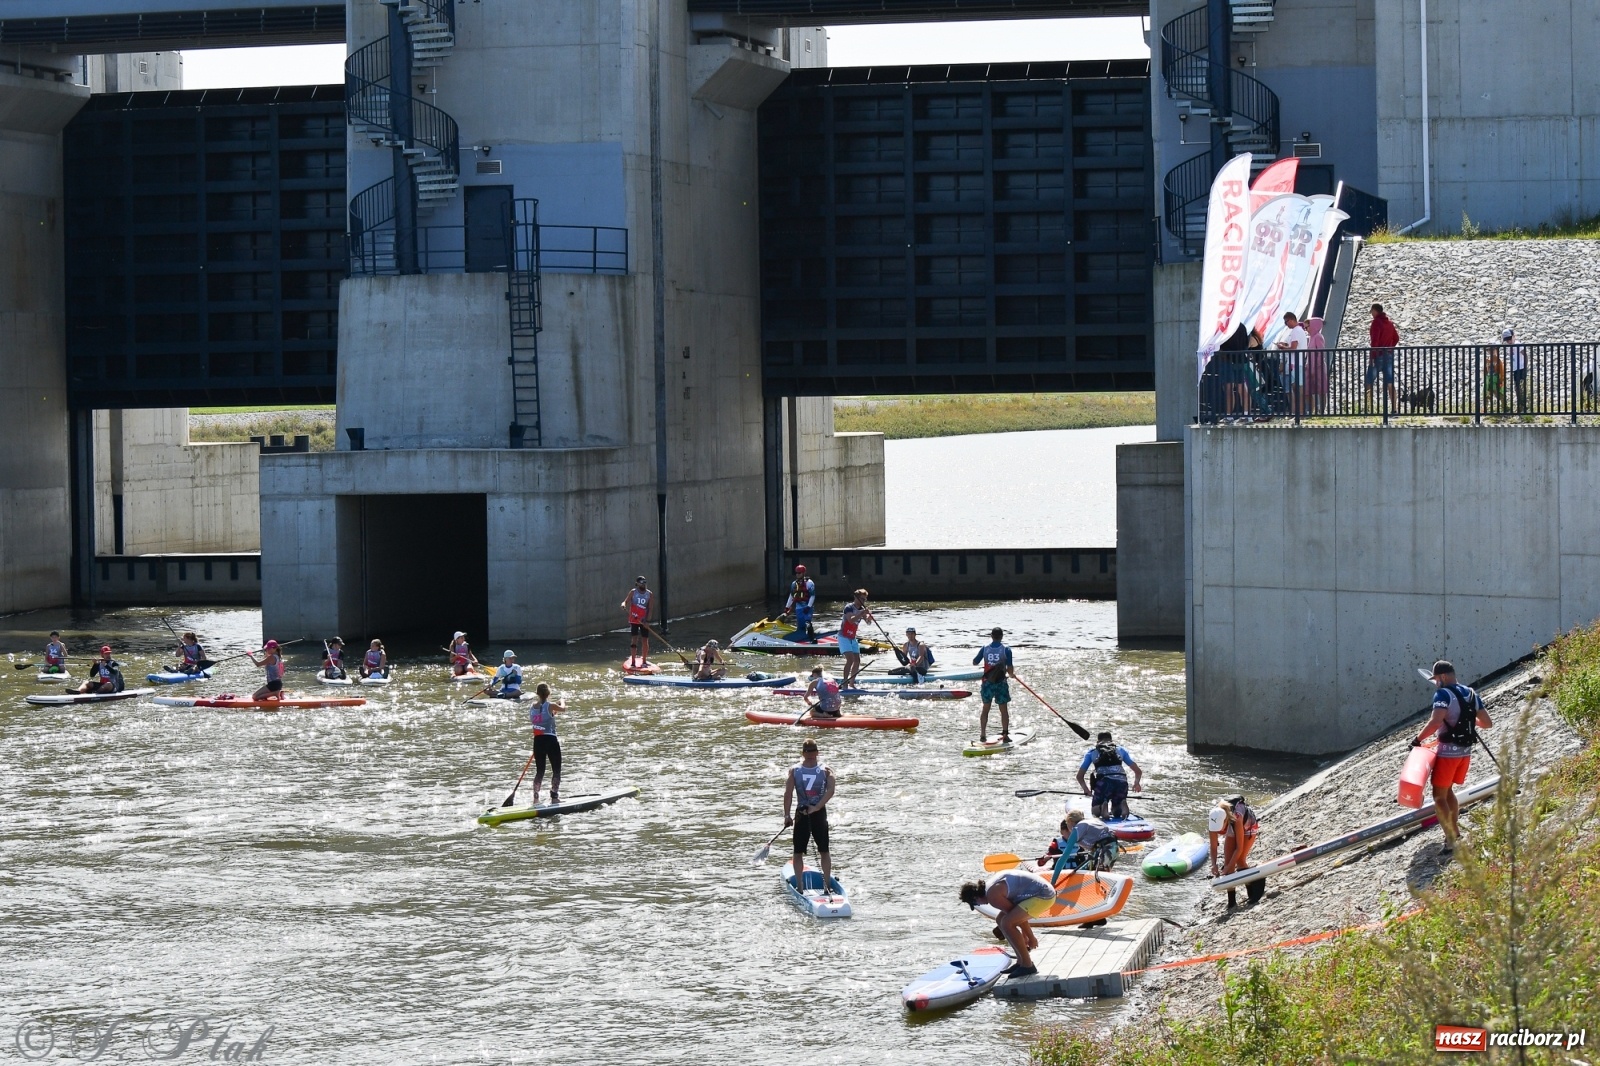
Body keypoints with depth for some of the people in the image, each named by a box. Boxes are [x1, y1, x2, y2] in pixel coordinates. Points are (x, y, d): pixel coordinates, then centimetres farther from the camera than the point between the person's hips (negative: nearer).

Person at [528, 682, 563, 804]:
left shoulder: (532, 707, 2)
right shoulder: (550, 706, -11)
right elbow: (563, 708, 7)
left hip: (538, 741, 5)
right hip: (550, 740, -5)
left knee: (539, 770, 14)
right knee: (556, 770, 6)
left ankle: (536, 798, 11)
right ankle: (554, 796, 2)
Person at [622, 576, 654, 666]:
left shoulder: (649, 594, 1)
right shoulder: (633, 592, -2)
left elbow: (649, 609, -2)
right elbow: (626, 601, -6)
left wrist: (647, 621, -11)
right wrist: (624, 605, -31)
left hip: (644, 621, 2)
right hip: (634, 620, -2)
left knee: (645, 641, 3)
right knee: (634, 639, -6)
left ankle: (644, 661, 13)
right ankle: (633, 661, -5)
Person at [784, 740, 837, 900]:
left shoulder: (825, 771, 1)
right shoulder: (795, 772, 4)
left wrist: (816, 807, -18)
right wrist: (787, 815, -15)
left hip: (819, 813, -1)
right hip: (801, 814, 1)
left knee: (824, 851, 3)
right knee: (798, 851, 5)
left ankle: (827, 884, 5)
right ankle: (799, 885, 8)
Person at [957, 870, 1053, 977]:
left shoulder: (993, 896, -15)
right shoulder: (992, 886, 15)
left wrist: (1031, 938, 1)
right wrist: (1026, 937, 22)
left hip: (1043, 896, -10)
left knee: (1007, 923, -18)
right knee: (1002, 919, 14)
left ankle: (1027, 965, -10)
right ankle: (1021, 961, 18)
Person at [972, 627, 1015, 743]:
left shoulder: (984, 649, -1)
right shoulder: (1006, 650, -9)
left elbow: (974, 663, 8)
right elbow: (1009, 668, -11)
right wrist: (1012, 674, 11)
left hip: (987, 682, 2)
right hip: (1001, 682, -2)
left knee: (985, 709, 12)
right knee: (1004, 710, 6)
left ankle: (983, 735, 12)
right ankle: (1005, 735, 3)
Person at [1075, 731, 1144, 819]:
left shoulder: (1091, 752, 26)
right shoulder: (1121, 749, 28)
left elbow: (1079, 776, 25)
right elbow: (1138, 772, 27)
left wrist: (1086, 790, 42)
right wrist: (1136, 784, 48)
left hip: (1103, 782, -2)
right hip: (1122, 781, 2)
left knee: (1096, 812, 16)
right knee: (1116, 813, 21)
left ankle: (1103, 807, -19)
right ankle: (1122, 805, -13)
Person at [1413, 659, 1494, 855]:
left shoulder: (1443, 694, -13)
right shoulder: (1471, 694, 9)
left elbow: (1435, 722, -27)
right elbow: (1487, 722, 11)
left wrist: (1418, 739, -16)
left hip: (1448, 751, -8)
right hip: (1466, 751, 8)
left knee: (1439, 796, -1)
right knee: (1448, 791, 25)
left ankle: (1451, 840, -7)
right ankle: (1455, 830, 31)